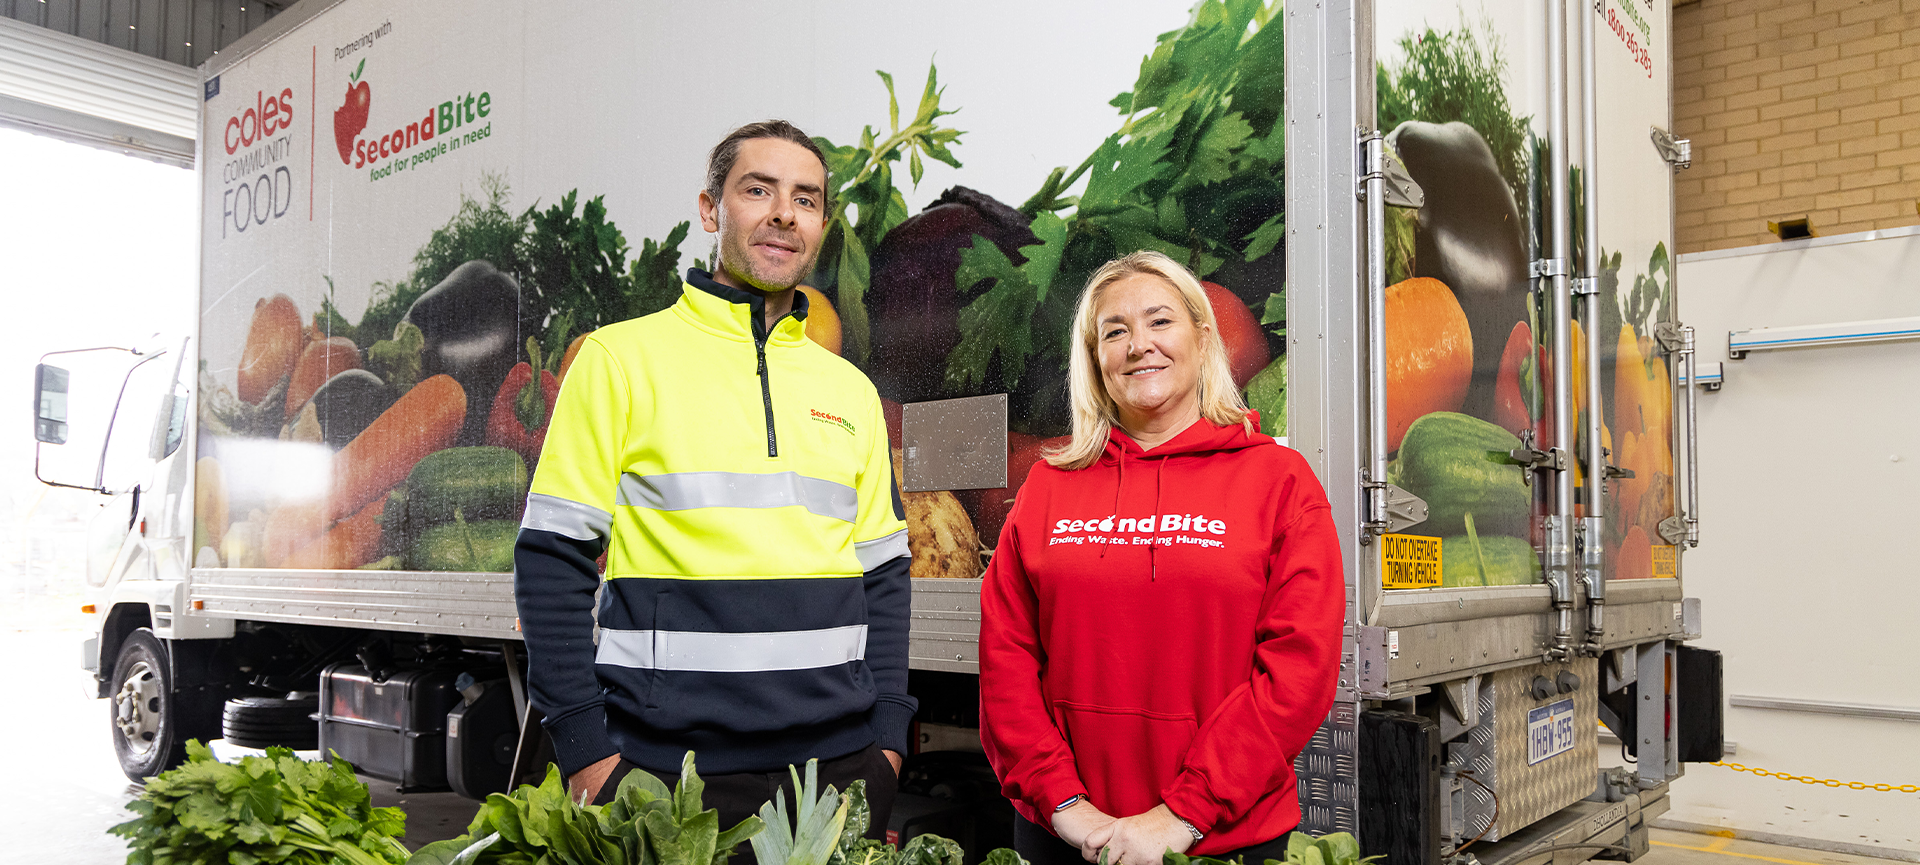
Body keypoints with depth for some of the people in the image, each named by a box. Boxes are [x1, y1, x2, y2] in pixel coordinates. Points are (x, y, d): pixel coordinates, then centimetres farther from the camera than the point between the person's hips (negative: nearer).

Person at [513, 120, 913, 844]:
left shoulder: (851, 390, 11)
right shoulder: (620, 356, -2)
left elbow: (883, 574, 12)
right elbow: (554, 559, -4)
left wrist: (887, 737, 4)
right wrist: (584, 752, -10)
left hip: (839, 763, 4)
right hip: (666, 767, -3)